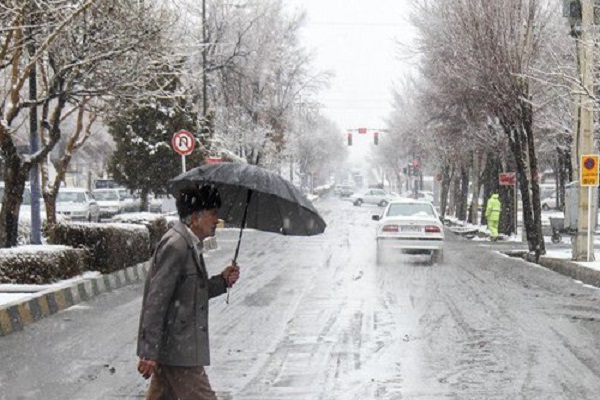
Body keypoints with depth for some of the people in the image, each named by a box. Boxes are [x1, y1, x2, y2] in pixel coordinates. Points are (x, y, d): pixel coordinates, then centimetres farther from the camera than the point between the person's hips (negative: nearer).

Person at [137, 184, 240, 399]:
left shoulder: (189, 245, 13)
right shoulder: (175, 246, -18)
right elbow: (156, 301, -21)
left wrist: (222, 281, 4)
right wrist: (149, 353, -22)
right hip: (177, 348, -10)